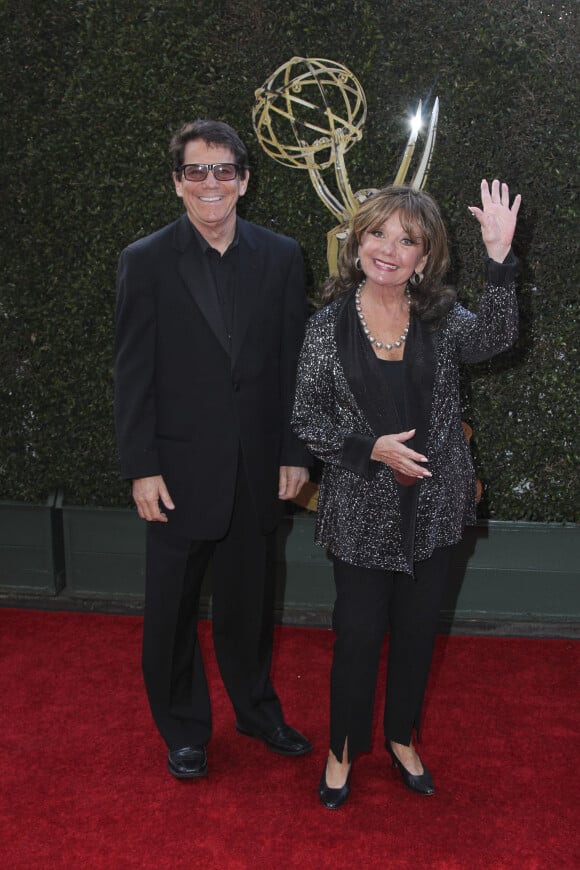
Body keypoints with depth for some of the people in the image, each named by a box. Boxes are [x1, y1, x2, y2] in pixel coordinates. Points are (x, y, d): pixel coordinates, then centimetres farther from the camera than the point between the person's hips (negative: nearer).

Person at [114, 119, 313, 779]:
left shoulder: (280, 257, 2)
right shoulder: (146, 261, -5)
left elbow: (294, 363, 4)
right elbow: (133, 373, -6)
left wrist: (295, 453, 0)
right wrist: (142, 469, -10)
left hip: (256, 469, 2)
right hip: (180, 470, -2)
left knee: (248, 600, 18)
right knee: (172, 608, 11)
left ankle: (257, 710, 39)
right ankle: (184, 730, 31)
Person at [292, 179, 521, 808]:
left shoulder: (441, 318, -3)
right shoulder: (329, 325, -6)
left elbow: (491, 340, -24)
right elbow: (307, 418, -5)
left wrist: (500, 261, -36)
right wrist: (371, 448, -18)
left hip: (432, 507, 2)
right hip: (362, 510, -2)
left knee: (417, 629, 16)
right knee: (358, 633, 7)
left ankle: (402, 738, 38)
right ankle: (343, 749, 30)